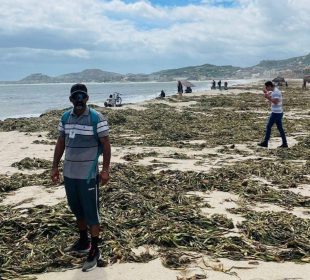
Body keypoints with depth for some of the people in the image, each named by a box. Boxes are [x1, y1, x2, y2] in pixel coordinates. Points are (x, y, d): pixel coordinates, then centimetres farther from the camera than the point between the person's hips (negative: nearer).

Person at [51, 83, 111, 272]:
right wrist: (55, 166, 12)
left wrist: (105, 169, -14)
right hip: (69, 173, 6)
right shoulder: (65, 118, 7)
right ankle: (84, 242, 37)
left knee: (91, 212, 1)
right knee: (77, 209, 18)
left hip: (88, 174, -6)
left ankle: (94, 251, 12)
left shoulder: (97, 118, -11)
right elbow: (61, 143, 13)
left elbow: (106, 144, -9)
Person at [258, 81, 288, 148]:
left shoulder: (276, 92, -17)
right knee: (280, 128, 10)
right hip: (278, 112, 10)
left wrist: (268, 97, -20)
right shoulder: (274, 91, 15)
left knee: (268, 127, -2)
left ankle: (265, 142, 5)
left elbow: (275, 102, -25)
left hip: (276, 113, -10)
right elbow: (271, 101, 20)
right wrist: (266, 93, 11)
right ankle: (284, 143, 11)